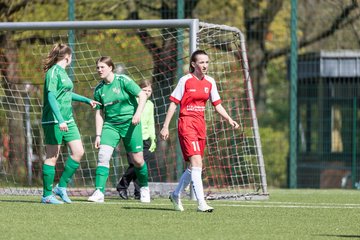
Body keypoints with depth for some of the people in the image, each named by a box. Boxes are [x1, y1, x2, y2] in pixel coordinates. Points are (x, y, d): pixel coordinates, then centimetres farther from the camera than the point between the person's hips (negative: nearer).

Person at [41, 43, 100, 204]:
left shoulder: (62, 72, 16)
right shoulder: (53, 72, -12)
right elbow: (51, 97, -21)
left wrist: (87, 100, 42)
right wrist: (60, 120, -28)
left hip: (67, 120, 9)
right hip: (53, 120, -9)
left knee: (78, 152, 2)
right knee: (52, 156, -4)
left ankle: (62, 187, 10)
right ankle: (47, 195, 2)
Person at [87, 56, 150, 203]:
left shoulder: (123, 81, -7)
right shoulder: (99, 89, 5)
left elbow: (142, 95, -7)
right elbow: (99, 113, 10)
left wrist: (138, 113, -22)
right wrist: (98, 135, 4)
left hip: (130, 123, -3)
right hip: (110, 125, 3)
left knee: (137, 160, 1)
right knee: (103, 155, -17)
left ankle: (144, 188, 28)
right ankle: (99, 192, -20)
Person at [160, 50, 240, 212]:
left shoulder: (210, 82, 9)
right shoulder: (185, 80, -6)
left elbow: (217, 105, 13)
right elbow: (173, 103, -4)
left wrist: (229, 119, -3)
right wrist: (165, 127, -8)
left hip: (200, 124, 7)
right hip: (186, 124, -7)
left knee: (196, 166, 11)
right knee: (196, 162, -17)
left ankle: (176, 195, 32)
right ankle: (201, 203, -21)